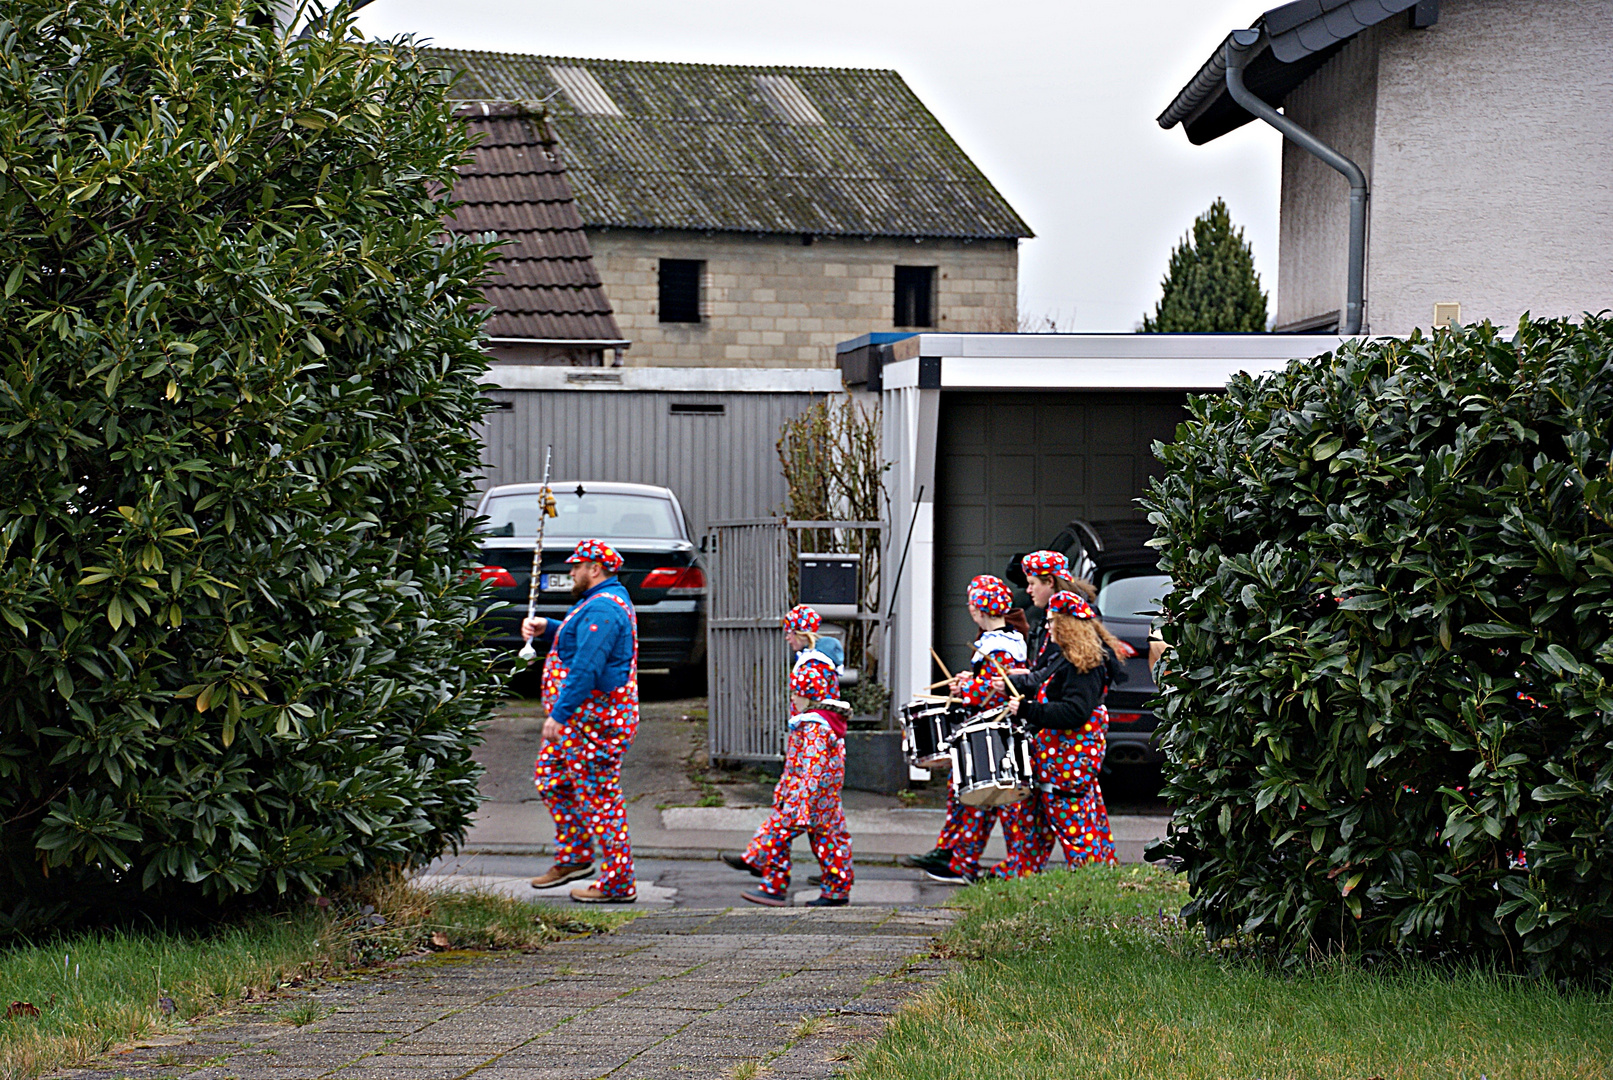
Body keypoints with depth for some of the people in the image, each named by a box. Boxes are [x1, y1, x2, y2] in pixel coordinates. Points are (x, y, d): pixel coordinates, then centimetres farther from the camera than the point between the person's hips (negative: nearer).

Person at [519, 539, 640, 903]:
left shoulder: (602, 609, -19)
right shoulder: (607, 602, 17)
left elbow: (586, 668, -26)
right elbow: (578, 640, 33)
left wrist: (559, 714, -25)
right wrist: (546, 629, 15)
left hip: (594, 721, -12)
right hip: (579, 722, 12)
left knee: (598, 797, -8)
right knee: (550, 777, 20)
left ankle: (618, 883, -5)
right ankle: (574, 856, 28)